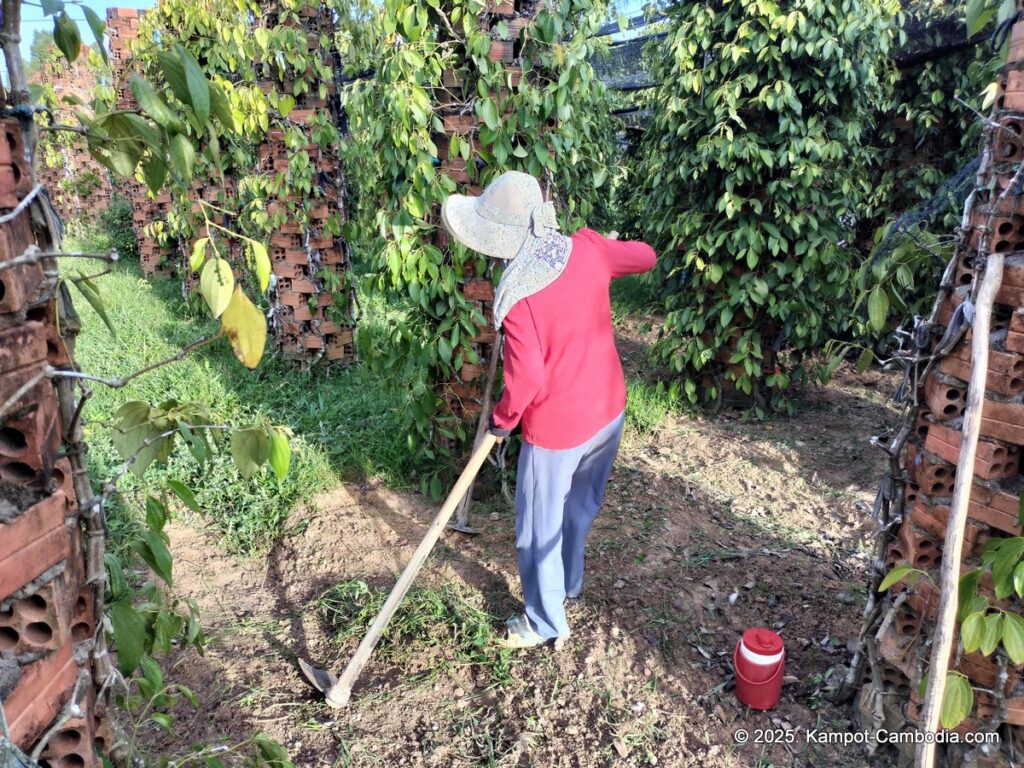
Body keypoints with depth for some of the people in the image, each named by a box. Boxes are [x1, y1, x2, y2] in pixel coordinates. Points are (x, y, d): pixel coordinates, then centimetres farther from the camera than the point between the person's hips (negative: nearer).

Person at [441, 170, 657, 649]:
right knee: (581, 509, 27)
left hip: (556, 429, -7)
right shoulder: (587, 249, -8)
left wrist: (502, 419, -8)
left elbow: (528, 377, -27)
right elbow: (645, 256, 9)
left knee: (539, 528, 15)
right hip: (608, 412, 7)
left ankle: (546, 623, 33)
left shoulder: (516, 295, -24)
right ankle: (569, 585, 50)